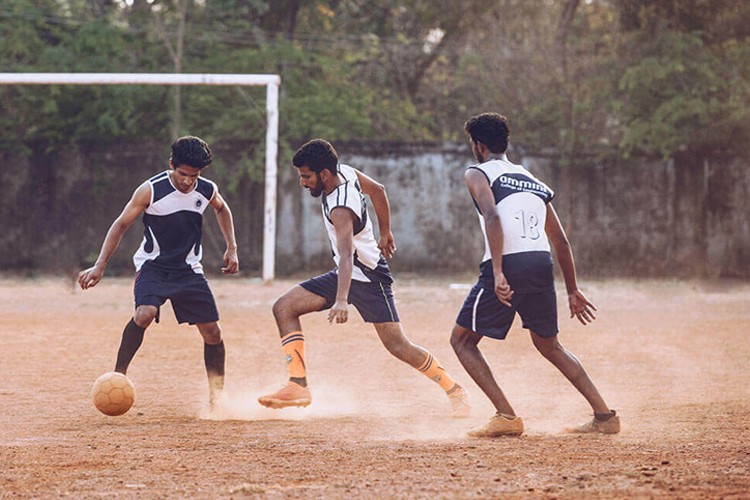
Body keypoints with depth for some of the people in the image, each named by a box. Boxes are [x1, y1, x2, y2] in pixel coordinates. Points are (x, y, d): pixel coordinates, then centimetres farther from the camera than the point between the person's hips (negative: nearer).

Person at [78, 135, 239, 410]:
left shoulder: (207, 191, -6)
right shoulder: (151, 191, -17)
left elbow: (222, 210, 19)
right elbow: (121, 224, -10)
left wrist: (232, 248, 13)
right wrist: (99, 267, -16)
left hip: (189, 270, 4)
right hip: (153, 265, -4)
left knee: (212, 332, 0)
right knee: (144, 314, -32)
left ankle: (216, 397, 16)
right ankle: (118, 375, -20)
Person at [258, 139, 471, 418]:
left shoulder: (341, 209, -31)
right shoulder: (345, 172, -6)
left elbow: (346, 254, -43)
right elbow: (378, 191, 11)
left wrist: (341, 300, -56)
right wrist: (385, 233, 24)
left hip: (368, 277, -10)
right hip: (346, 274, 10)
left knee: (398, 346, -10)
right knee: (284, 308, -2)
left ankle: (455, 392, 7)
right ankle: (298, 386, -7)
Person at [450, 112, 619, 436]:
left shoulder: (478, 174, 6)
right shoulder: (533, 181, 25)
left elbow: (492, 217, -15)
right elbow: (561, 242, 23)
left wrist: (497, 273, -23)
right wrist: (572, 290, 30)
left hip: (507, 264, -6)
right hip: (541, 265, 6)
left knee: (462, 339, 9)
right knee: (548, 344, 23)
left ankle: (506, 418, -5)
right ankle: (604, 416, 15)